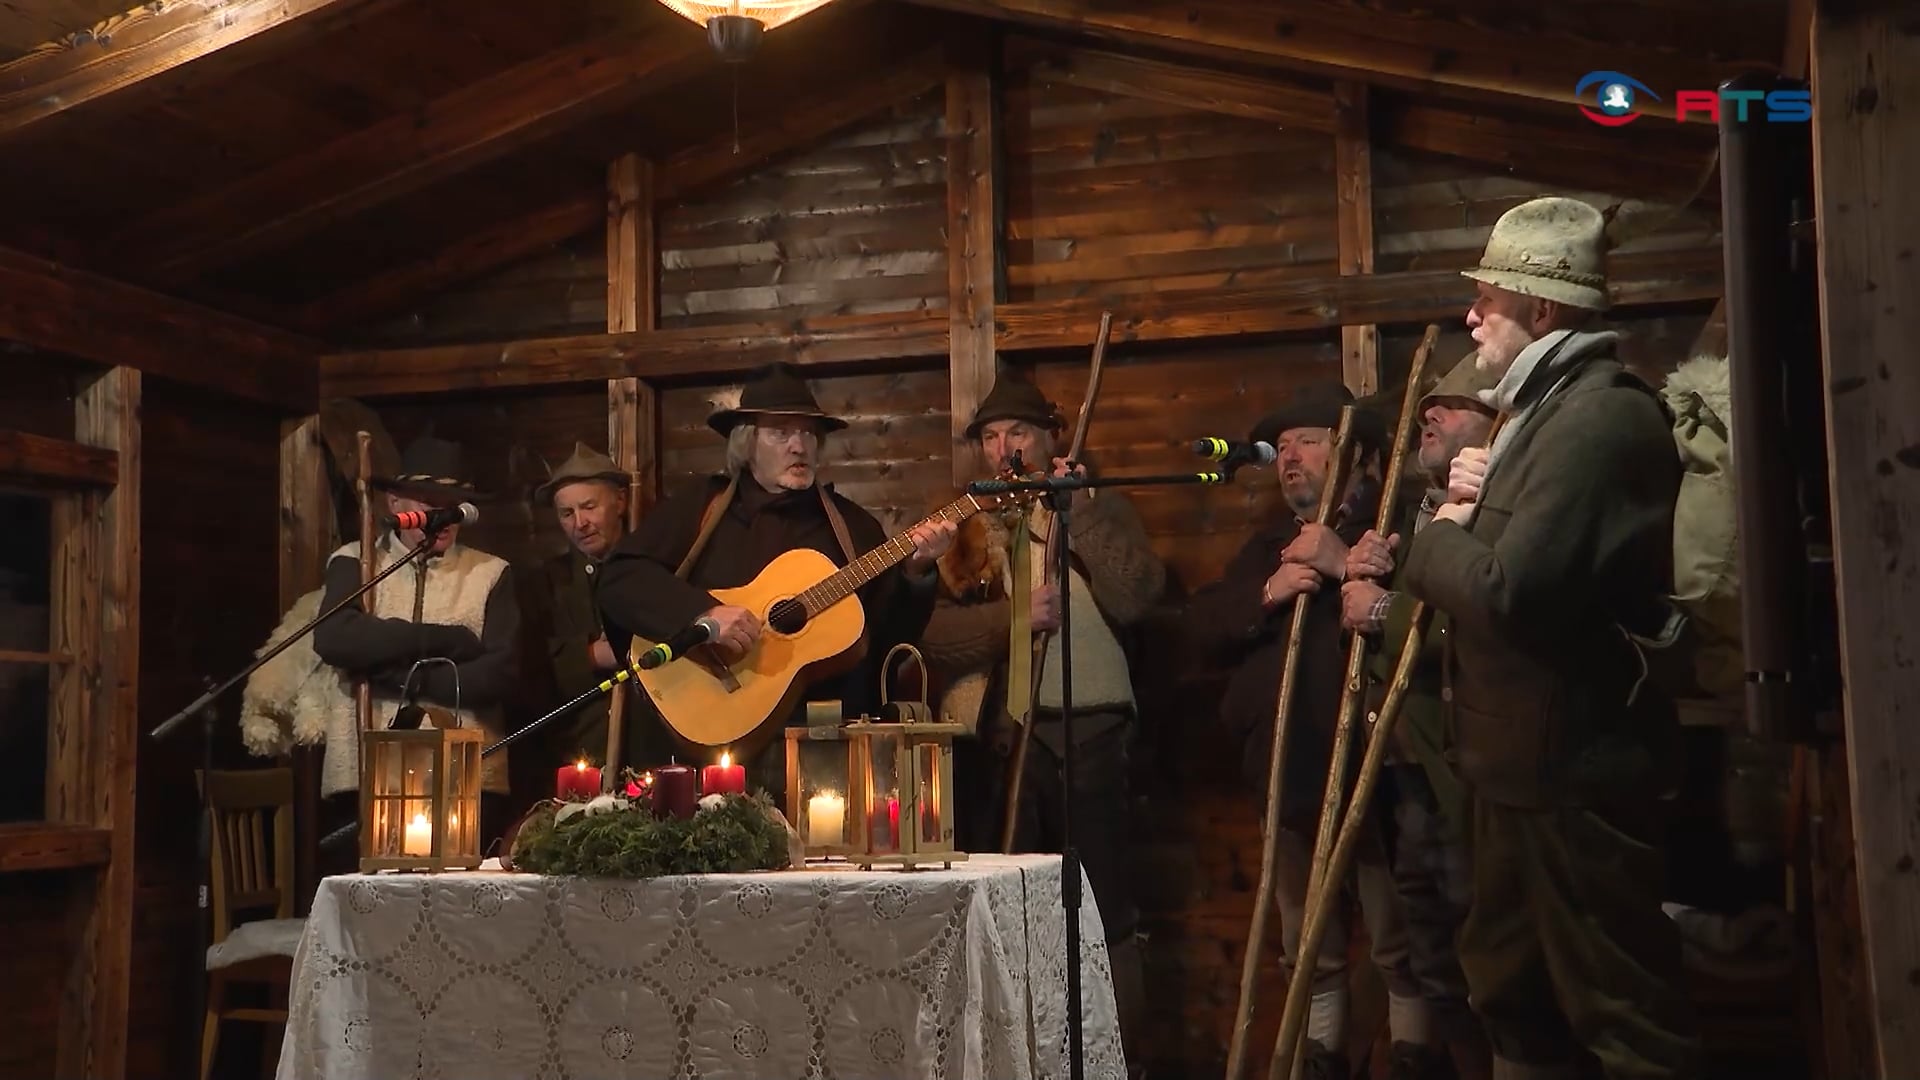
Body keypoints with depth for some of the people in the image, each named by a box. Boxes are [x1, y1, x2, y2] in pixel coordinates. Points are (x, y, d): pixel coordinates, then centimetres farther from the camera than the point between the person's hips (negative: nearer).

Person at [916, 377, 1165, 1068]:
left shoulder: (1101, 506, 9)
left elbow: (1136, 599, -9)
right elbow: (932, 633, -5)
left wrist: (1078, 513, -10)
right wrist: (1013, 616, -18)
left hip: (1093, 726, -1)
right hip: (1001, 731, 1)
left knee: (1105, 897, 3)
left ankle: (1121, 1051, 14)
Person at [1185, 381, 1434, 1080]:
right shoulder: (1271, 543, 20)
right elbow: (1203, 625, 7)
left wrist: (1345, 565, -20)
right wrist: (1266, 593, -10)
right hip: (1291, 776, 6)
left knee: (1399, 943, 0)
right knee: (1308, 951, 13)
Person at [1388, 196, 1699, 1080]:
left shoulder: (1603, 417, -20)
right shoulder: (1550, 409, 14)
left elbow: (1510, 593, -28)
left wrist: (1436, 537, -9)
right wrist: (1480, 501, 1)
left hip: (1575, 767, -11)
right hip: (1528, 760, 11)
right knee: (1514, 994, 20)